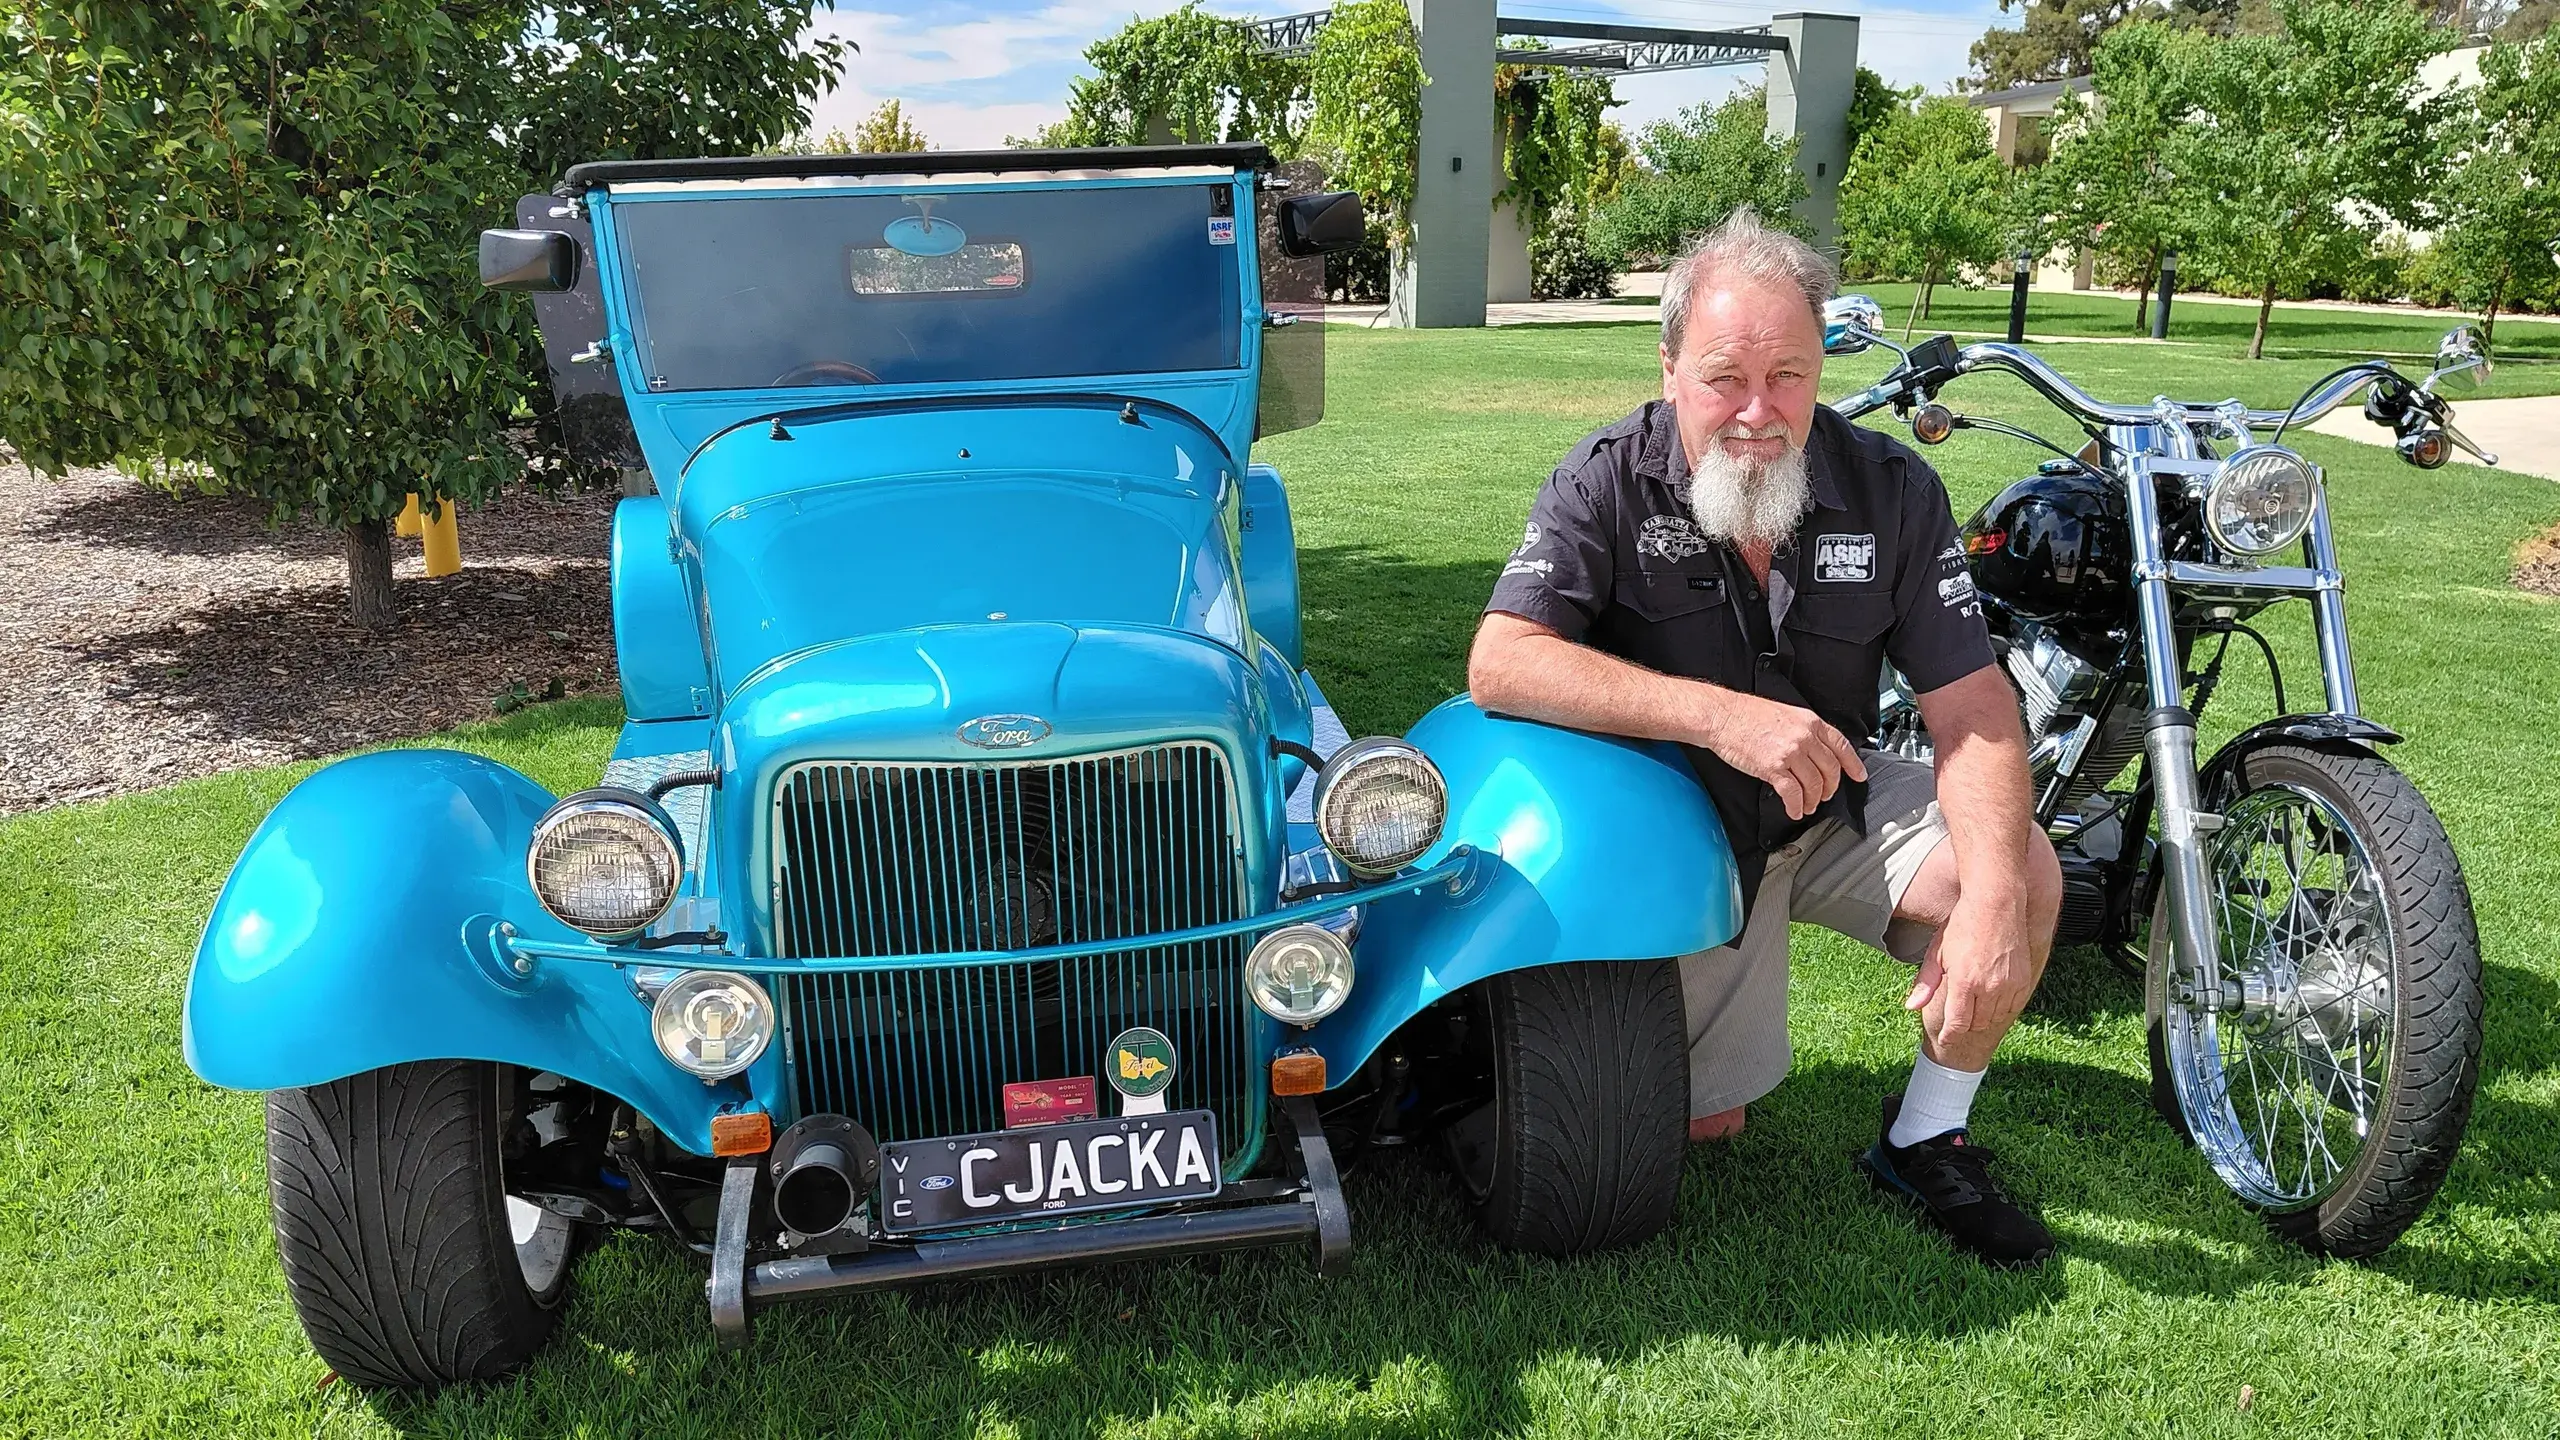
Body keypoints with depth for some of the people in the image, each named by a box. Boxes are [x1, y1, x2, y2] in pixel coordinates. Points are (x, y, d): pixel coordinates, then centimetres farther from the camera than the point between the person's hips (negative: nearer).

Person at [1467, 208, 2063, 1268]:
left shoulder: (1891, 490, -12)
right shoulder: (1608, 482, -19)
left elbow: (1972, 708, -15)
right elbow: (1502, 663, -31)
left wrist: (1993, 896, -32)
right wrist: (1723, 714, -41)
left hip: (1839, 801, 2)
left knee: (2025, 873, -24)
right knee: (1699, 1123, 1)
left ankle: (1926, 1140, 0)